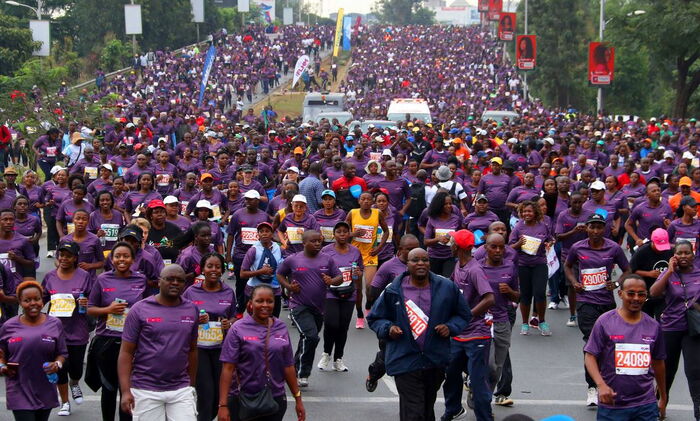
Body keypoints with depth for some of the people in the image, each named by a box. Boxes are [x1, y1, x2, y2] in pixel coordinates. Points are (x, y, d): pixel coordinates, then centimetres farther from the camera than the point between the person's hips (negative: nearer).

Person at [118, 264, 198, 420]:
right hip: (146, 390, -3)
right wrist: (125, 391, -11)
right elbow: (126, 352, -4)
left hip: (181, 390, 3)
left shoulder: (192, 309, 7)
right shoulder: (140, 309, -4)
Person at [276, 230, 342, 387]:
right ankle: (302, 374, -8)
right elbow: (279, 274, 11)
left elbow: (339, 277, 7)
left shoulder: (327, 260, 5)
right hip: (299, 307, -5)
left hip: (319, 308, 5)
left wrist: (332, 281, -15)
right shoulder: (293, 260, -2)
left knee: (306, 340, 15)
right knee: (311, 337, -21)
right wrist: (288, 286, -7)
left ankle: (296, 368, 35)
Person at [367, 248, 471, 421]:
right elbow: (374, 318, 10)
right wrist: (388, 328, -11)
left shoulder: (447, 288, 0)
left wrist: (450, 327, -7)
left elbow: (463, 315, 12)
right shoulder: (393, 290, -3)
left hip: (437, 362, 3)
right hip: (405, 362, -3)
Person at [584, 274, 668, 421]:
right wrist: (601, 385, -20)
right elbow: (590, 357, -5)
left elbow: (658, 363, 15)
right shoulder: (604, 322, -4)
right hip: (612, 404, -3)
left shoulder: (653, 326, 6)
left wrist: (663, 398, 21)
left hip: (646, 405, 3)